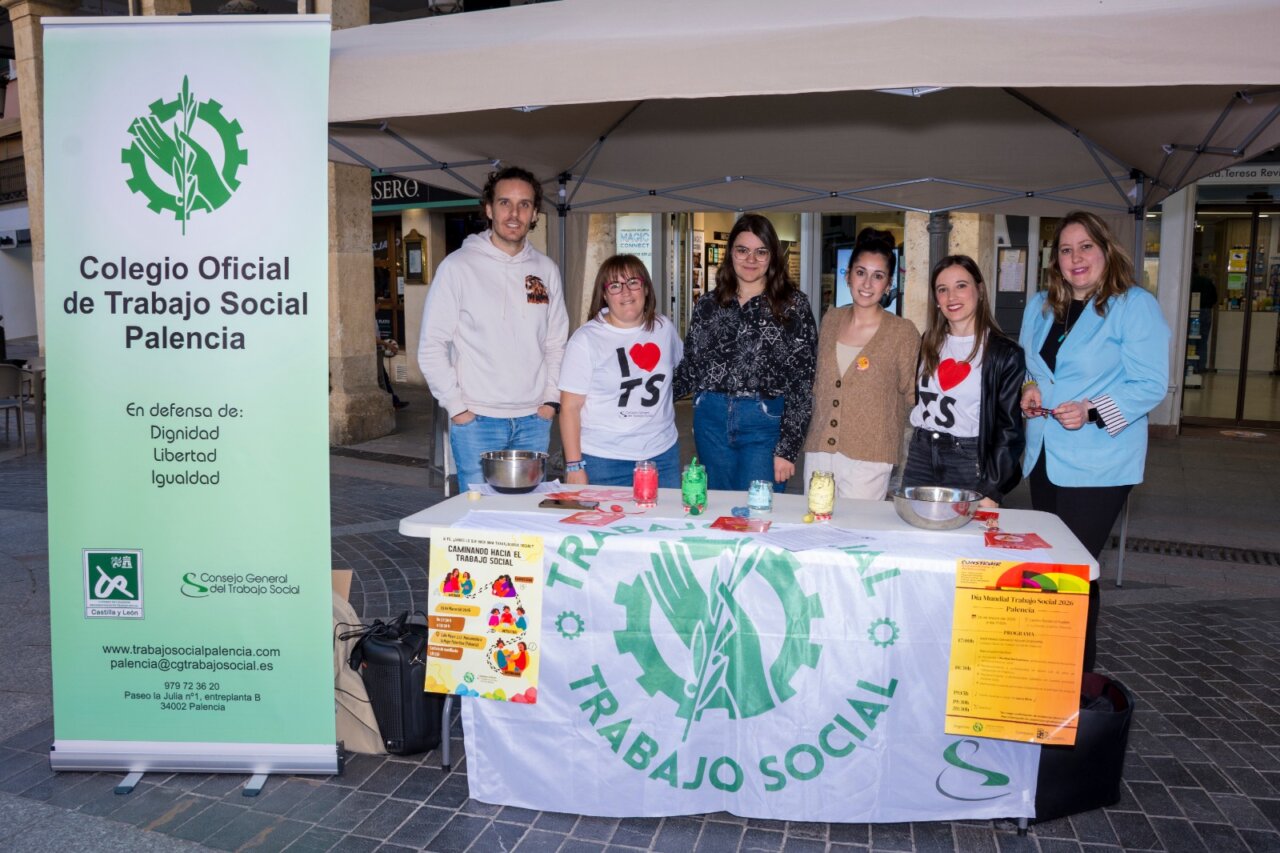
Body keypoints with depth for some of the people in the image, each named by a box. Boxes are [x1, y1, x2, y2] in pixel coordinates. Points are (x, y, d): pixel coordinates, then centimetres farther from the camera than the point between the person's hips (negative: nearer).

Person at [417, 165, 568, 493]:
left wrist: (551, 398, 4)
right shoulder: (458, 266, -5)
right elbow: (431, 346, -5)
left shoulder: (546, 270, 7)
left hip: (534, 420, 4)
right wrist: (456, 406, -8)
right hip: (476, 420, -4)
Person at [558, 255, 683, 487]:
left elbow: (680, 367, 26)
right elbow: (570, 408, -8)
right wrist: (574, 466, -12)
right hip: (604, 460, -4)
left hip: (662, 453, 4)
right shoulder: (586, 339, -8)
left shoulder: (664, 328, 5)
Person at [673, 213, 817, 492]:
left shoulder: (793, 305, -2)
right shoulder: (708, 304, 8)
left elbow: (802, 379, -4)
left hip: (764, 423, -3)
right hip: (711, 419, 3)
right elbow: (690, 366, 13)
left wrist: (788, 448, -8)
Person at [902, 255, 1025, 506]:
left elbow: (1009, 429, -7)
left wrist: (992, 492, -12)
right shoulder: (929, 344, 9)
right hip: (921, 457, 4)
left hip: (969, 462, -4)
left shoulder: (1005, 354, -6)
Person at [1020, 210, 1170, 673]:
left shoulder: (1136, 306, -8)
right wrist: (1028, 391, 1)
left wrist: (1092, 411, -26)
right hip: (1044, 459, 7)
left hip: (1097, 465, -7)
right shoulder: (1040, 306, 12)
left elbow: (1150, 385, -13)